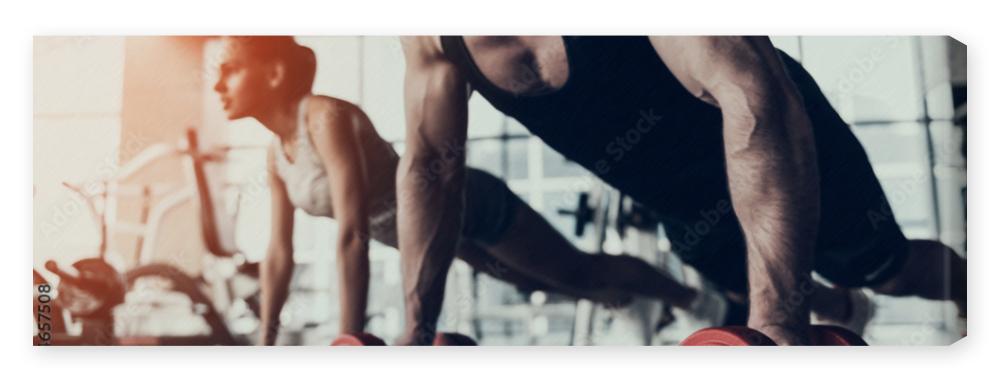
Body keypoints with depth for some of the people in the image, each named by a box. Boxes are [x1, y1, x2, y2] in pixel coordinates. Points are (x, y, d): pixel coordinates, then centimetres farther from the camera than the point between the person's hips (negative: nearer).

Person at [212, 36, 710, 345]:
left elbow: (352, 236, -38)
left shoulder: (328, 118, -33)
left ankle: (695, 297, 31)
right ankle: (626, 300, 55)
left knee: (579, 273, 7)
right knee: (538, 282, 29)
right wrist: (265, 343, 1)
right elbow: (279, 254, 1)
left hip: (468, 203, -8)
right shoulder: (276, 155, -6)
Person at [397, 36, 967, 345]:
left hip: (780, 138, -5)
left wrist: (778, 322, -50)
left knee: (888, 270, 11)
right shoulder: (430, 34, -17)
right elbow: (431, 167, -9)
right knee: (753, 288, 23)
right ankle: (838, 308, 56)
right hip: (684, 200, 5)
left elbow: (754, 93, -44)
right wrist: (416, 330, -12)